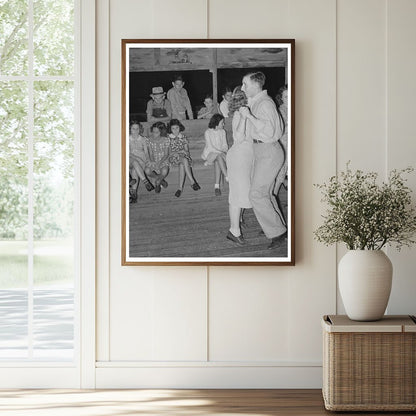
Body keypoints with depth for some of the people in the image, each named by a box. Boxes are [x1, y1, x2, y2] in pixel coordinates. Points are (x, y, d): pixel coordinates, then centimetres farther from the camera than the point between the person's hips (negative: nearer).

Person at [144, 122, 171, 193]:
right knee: (147, 171, -31)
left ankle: (157, 182, -1)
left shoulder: (165, 140, -7)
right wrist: (152, 160, -26)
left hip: (163, 160, -1)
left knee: (164, 171, -35)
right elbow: (150, 153, -5)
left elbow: (166, 154, -7)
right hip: (152, 161, 1)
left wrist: (160, 162, -22)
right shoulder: (149, 140, -4)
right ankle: (161, 180, -3)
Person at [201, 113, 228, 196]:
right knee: (219, 156, -37)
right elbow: (210, 147, -14)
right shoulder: (208, 132, -8)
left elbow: (225, 145, 9)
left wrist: (225, 152, -12)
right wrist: (221, 153, -23)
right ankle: (228, 178, -46)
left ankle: (217, 186, -39)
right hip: (210, 153, -3)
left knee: (217, 162, -33)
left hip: (220, 153, 3)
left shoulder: (222, 131, 8)